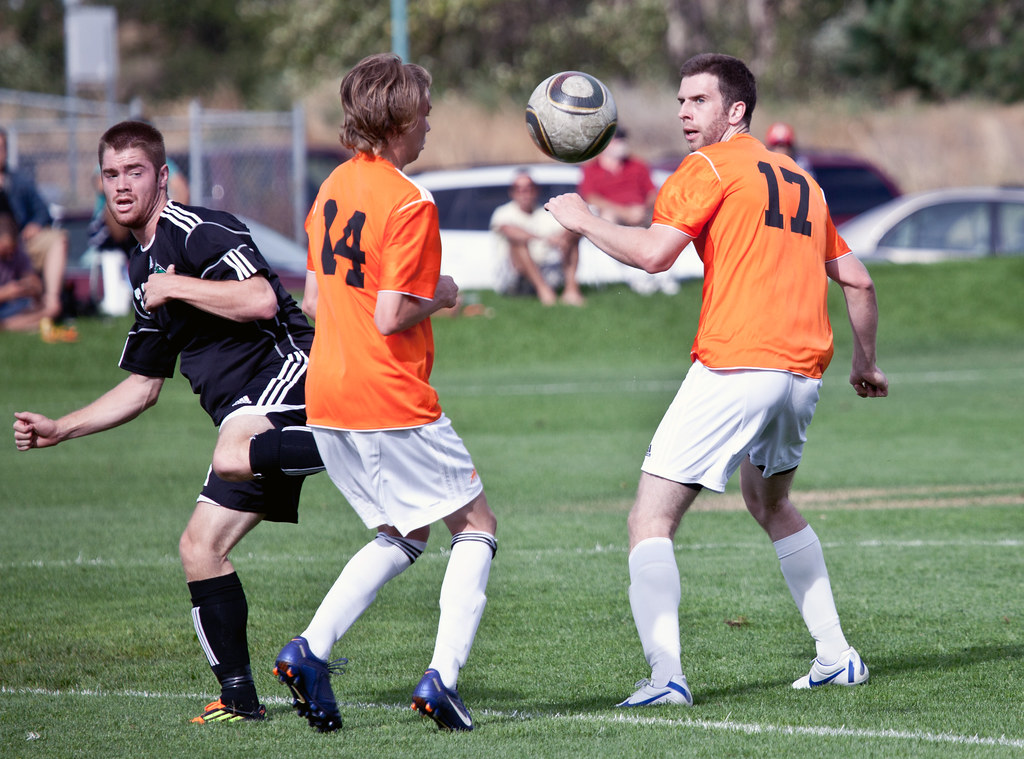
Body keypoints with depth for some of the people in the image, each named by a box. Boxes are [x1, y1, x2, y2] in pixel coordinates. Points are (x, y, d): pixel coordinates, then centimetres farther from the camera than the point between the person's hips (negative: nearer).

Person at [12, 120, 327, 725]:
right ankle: (240, 698, 9)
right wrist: (59, 430, 23)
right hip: (247, 418, 9)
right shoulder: (144, 271, 22)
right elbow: (142, 387, 28)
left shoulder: (201, 230, -6)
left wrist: (177, 288, -13)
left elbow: (261, 299, -23)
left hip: (285, 366, -9)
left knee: (231, 459, -40)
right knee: (200, 547, 5)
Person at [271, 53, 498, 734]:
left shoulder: (335, 187, 10)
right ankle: (443, 675, -9)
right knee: (476, 524, 6)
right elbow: (391, 317, -19)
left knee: (406, 534, 19)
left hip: (326, 396, 8)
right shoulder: (411, 204, -15)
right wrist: (439, 294, -1)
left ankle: (311, 651, 3)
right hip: (392, 399, -8)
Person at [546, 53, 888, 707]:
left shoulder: (712, 166, -2)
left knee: (652, 519, -6)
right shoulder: (800, 180, 21)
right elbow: (858, 281, 23)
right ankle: (836, 656, 25)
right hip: (804, 372, 8)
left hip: (732, 370, -8)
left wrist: (583, 218, 0)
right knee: (772, 505, 30)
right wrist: (865, 363, 34)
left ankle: (666, 675, -22)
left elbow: (654, 253, -14)